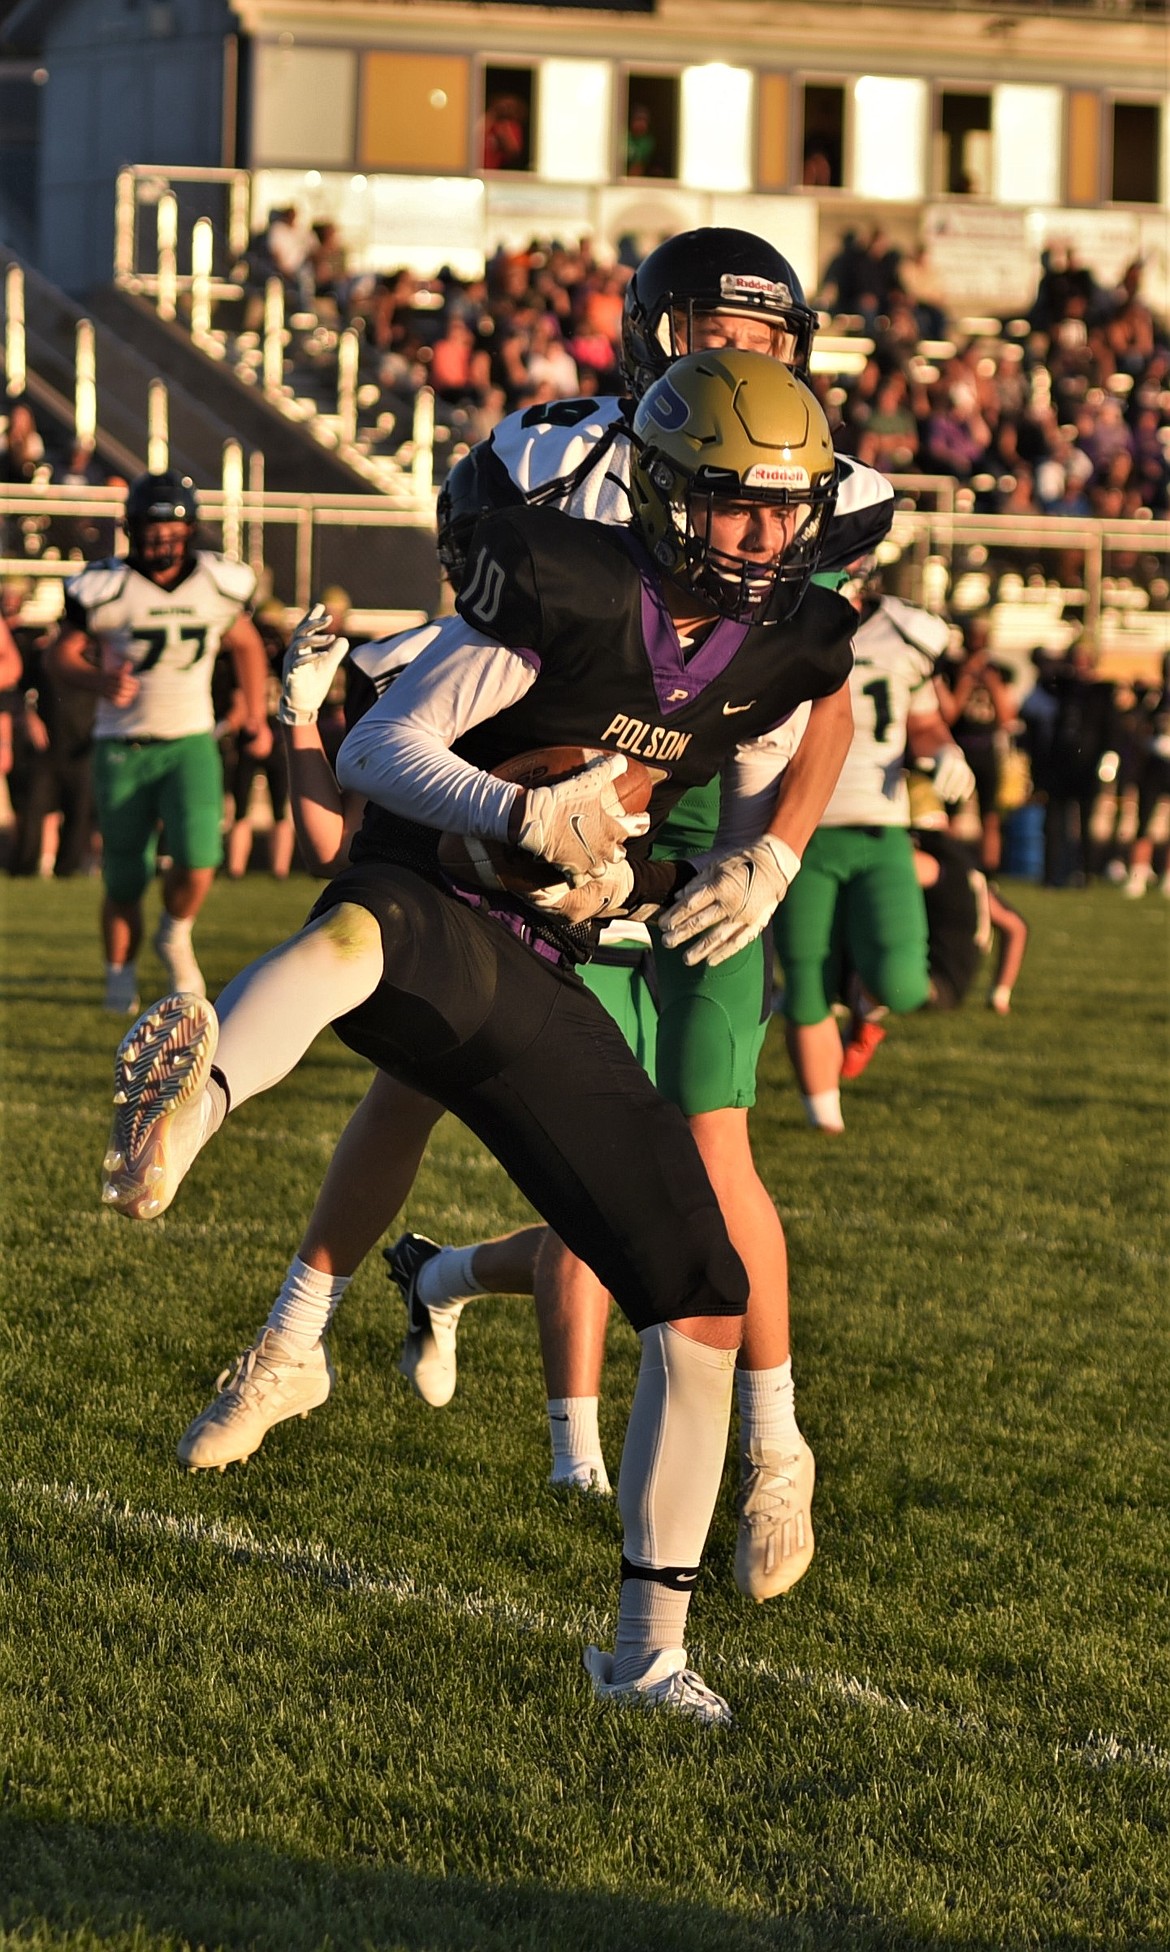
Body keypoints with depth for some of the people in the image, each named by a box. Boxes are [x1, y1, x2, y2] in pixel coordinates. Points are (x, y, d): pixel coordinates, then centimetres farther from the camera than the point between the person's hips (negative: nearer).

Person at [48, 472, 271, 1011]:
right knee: (125, 881, 1)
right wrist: (101, 682, -23)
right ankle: (120, 977, 27)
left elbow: (245, 645, 18)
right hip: (122, 747, -1)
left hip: (190, 743, 1)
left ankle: (175, 937, 14)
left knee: (198, 862, -19)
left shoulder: (221, 583, -1)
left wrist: (256, 715, 14)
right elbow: (61, 656, -3)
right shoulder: (106, 588, -10)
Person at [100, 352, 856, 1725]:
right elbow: (380, 749, -13)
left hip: (537, 991, 6)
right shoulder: (572, 591, -13)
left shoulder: (782, 646, 5)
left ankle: (649, 1643, 16)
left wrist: (766, 862, 5)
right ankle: (179, 1113, -78)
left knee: (703, 1301, 3)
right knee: (360, 933, -46)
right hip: (431, 911, -6)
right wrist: (525, 813, -30)